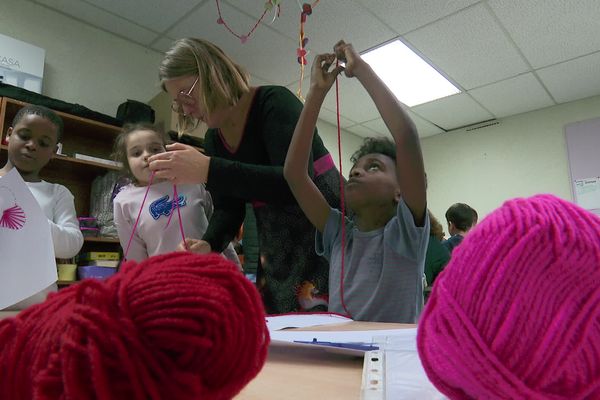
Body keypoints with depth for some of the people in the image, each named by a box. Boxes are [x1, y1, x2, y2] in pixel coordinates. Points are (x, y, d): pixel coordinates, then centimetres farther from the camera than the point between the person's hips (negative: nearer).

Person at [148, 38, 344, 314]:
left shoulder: (274, 102, -14)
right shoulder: (213, 140, 6)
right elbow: (228, 208, 7)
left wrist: (208, 170, -33)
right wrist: (208, 244, -13)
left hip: (329, 235, -6)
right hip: (276, 254, 6)